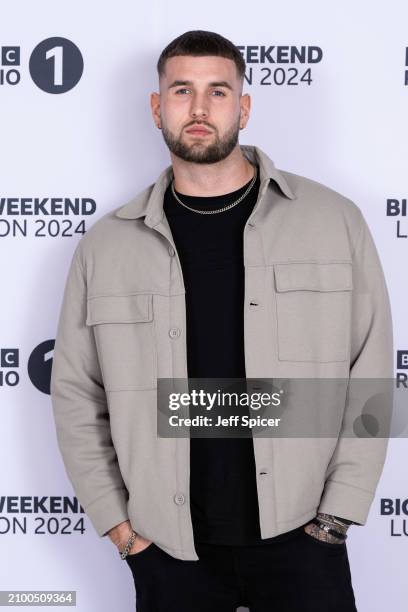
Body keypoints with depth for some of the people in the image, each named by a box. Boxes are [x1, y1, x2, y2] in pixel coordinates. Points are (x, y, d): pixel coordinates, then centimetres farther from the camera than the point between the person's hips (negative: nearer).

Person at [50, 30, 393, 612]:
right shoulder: (105, 245, 1)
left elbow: (369, 374, -1)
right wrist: (117, 523, 1)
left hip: (300, 541, -1)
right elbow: (76, 393, 5)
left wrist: (337, 515, -4)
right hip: (167, 549, 1)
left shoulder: (334, 220, -2)